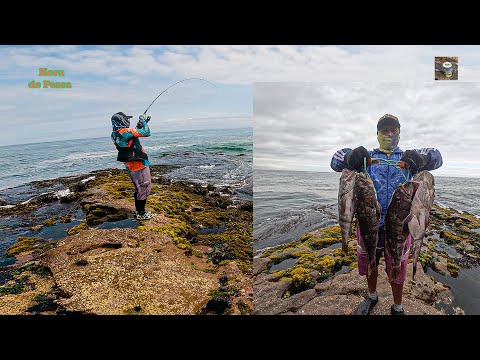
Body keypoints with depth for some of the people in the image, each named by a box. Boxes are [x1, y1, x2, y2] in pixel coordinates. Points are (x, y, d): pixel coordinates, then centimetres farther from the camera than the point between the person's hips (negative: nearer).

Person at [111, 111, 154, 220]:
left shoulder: (115, 135, 7)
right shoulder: (127, 132, -21)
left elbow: (135, 133, 19)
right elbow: (146, 133, -19)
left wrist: (142, 123, 14)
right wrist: (143, 121, -4)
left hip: (131, 166, 9)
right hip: (139, 164, -9)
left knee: (139, 188, 21)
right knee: (144, 188, 2)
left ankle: (138, 211, 30)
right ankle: (141, 213, 8)